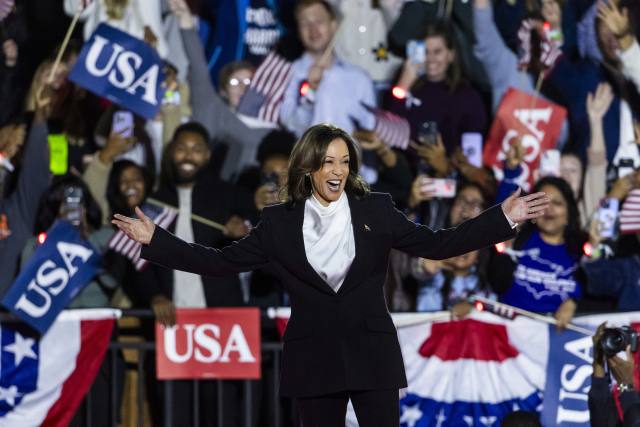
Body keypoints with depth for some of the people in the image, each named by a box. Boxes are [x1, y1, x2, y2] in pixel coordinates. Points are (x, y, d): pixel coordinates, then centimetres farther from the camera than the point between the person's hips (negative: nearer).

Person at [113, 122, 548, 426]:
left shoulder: (376, 210, 5)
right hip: (314, 357, 1)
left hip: (372, 354, -1)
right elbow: (222, 261, 8)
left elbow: (437, 244, 4)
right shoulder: (280, 222, 6)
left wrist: (503, 219, -4)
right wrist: (155, 240, 2)